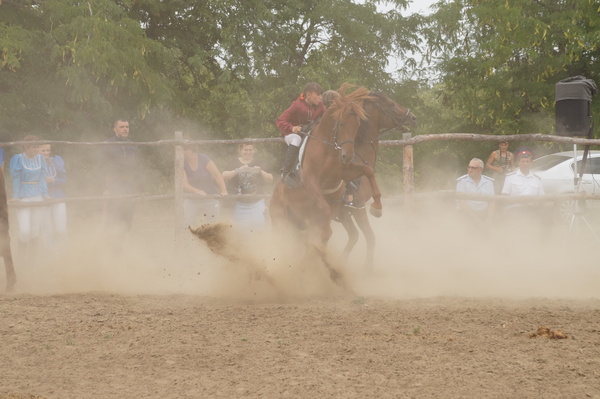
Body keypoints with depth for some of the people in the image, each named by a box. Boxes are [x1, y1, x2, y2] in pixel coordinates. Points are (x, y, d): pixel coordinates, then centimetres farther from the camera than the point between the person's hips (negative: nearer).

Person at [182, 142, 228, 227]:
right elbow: (185, 184, -16)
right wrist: (196, 191, -35)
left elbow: (217, 175, -11)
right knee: (188, 226, -8)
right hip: (191, 200, 1)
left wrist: (223, 191, -24)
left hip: (210, 199, -1)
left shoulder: (204, 159, -8)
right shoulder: (182, 164, -6)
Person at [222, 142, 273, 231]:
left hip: (257, 203, 1)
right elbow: (224, 176, -11)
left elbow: (270, 180, 4)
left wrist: (261, 171, -14)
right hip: (239, 204, -1)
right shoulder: (235, 163, 5)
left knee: (258, 228, -8)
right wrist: (238, 170, -25)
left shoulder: (258, 164, 9)